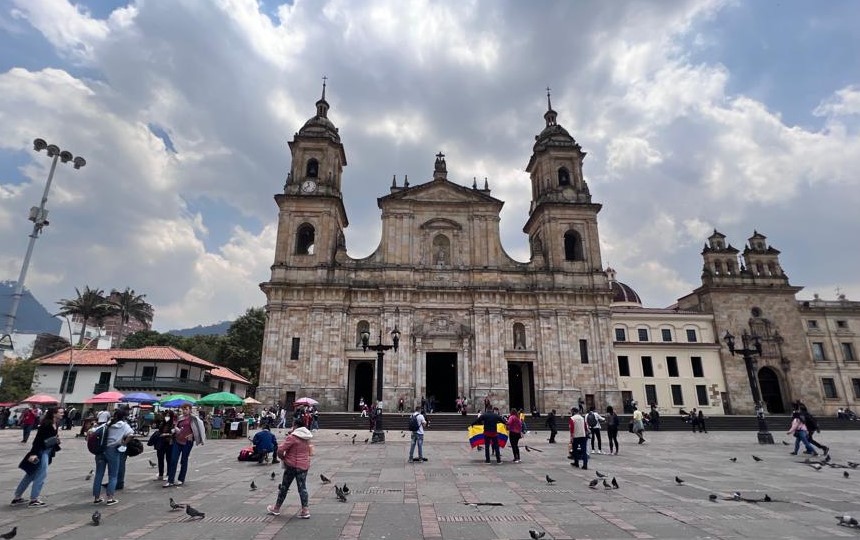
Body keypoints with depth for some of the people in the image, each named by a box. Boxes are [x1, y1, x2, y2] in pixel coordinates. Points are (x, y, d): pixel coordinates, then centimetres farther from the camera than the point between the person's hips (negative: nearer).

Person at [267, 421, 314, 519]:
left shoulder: (292, 437, -18)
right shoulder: (307, 437, 5)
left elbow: (280, 449, -19)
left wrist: (282, 457, 0)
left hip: (292, 465, -5)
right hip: (305, 465, 5)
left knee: (284, 487, 12)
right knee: (302, 487, 8)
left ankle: (276, 508, 27)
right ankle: (305, 510, 5)